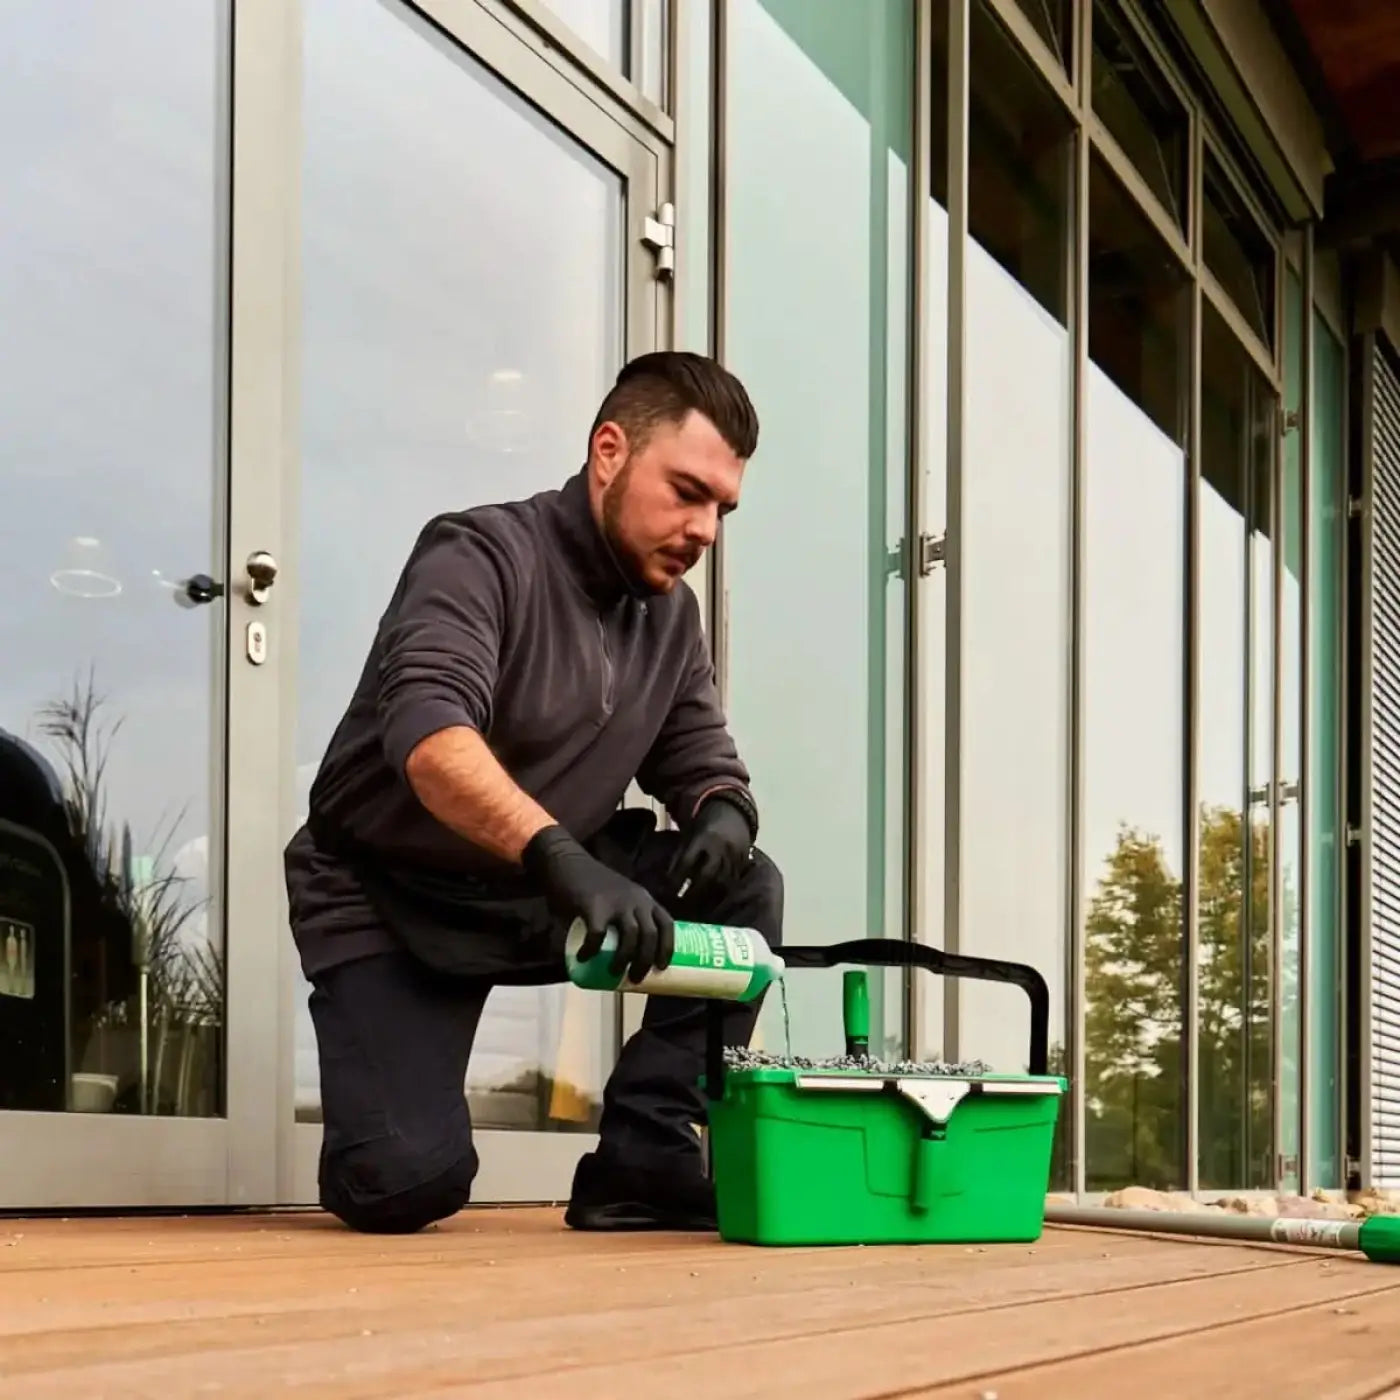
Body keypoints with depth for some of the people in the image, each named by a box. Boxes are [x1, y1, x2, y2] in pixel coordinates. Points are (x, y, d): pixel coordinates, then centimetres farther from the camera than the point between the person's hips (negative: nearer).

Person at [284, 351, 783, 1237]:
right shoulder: (483, 556, -20)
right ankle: (404, 1120, 14)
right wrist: (561, 857, -53)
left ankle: (641, 1161, -10)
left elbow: (701, 762, 7)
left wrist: (726, 814, -20)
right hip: (391, 895, -6)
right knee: (408, 1183, -22)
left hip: (546, 891, 7)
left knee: (745, 888, -14)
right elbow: (425, 730, -38)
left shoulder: (672, 614, 2)